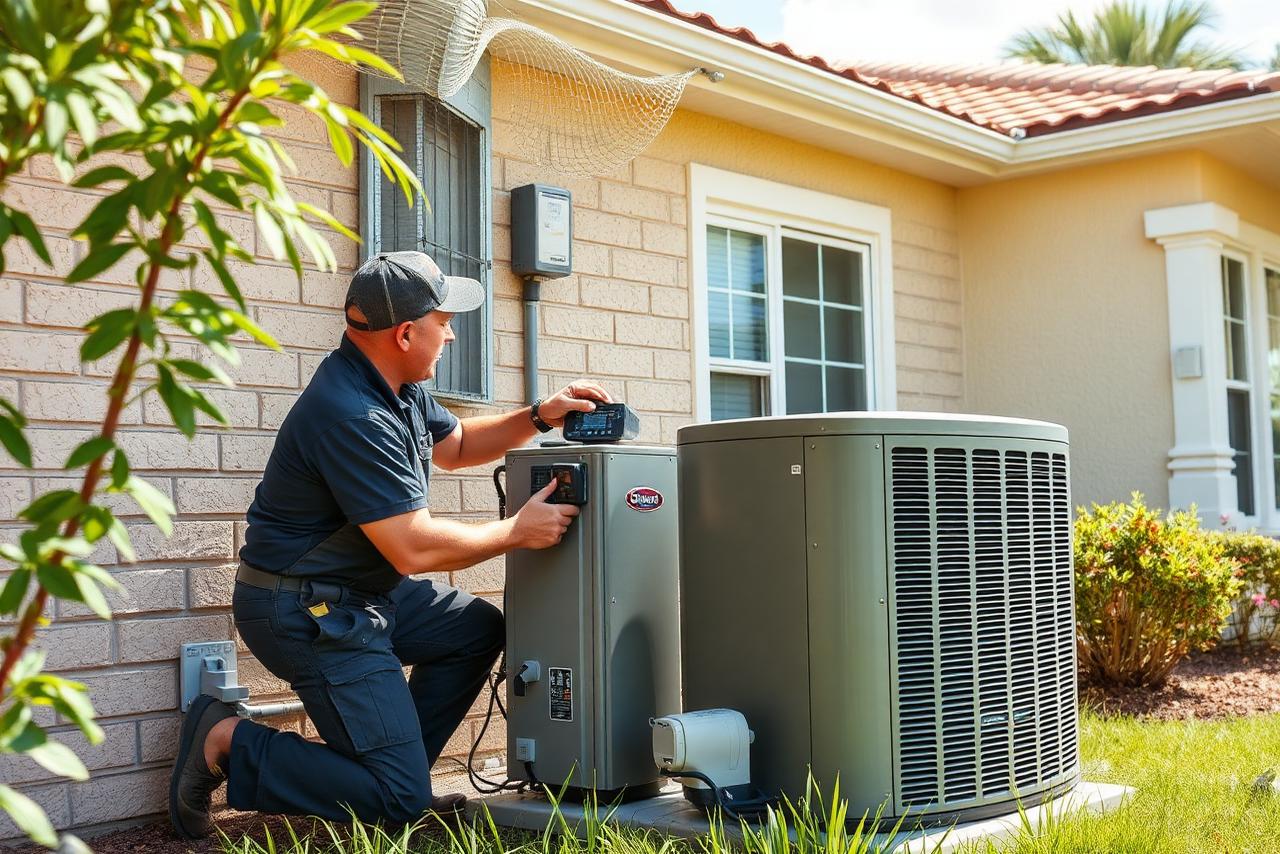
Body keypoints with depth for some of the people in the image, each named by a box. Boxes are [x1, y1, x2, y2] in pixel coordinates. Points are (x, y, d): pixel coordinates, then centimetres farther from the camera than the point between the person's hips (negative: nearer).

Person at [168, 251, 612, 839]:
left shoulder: (398, 386, 4)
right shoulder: (350, 415, -27)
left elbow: (454, 445, 23)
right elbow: (415, 548, -27)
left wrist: (538, 417, 8)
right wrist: (518, 531, -15)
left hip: (366, 589, 10)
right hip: (309, 612, -10)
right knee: (399, 799, -9)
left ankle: (398, 772, 16)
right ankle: (226, 744, 0)